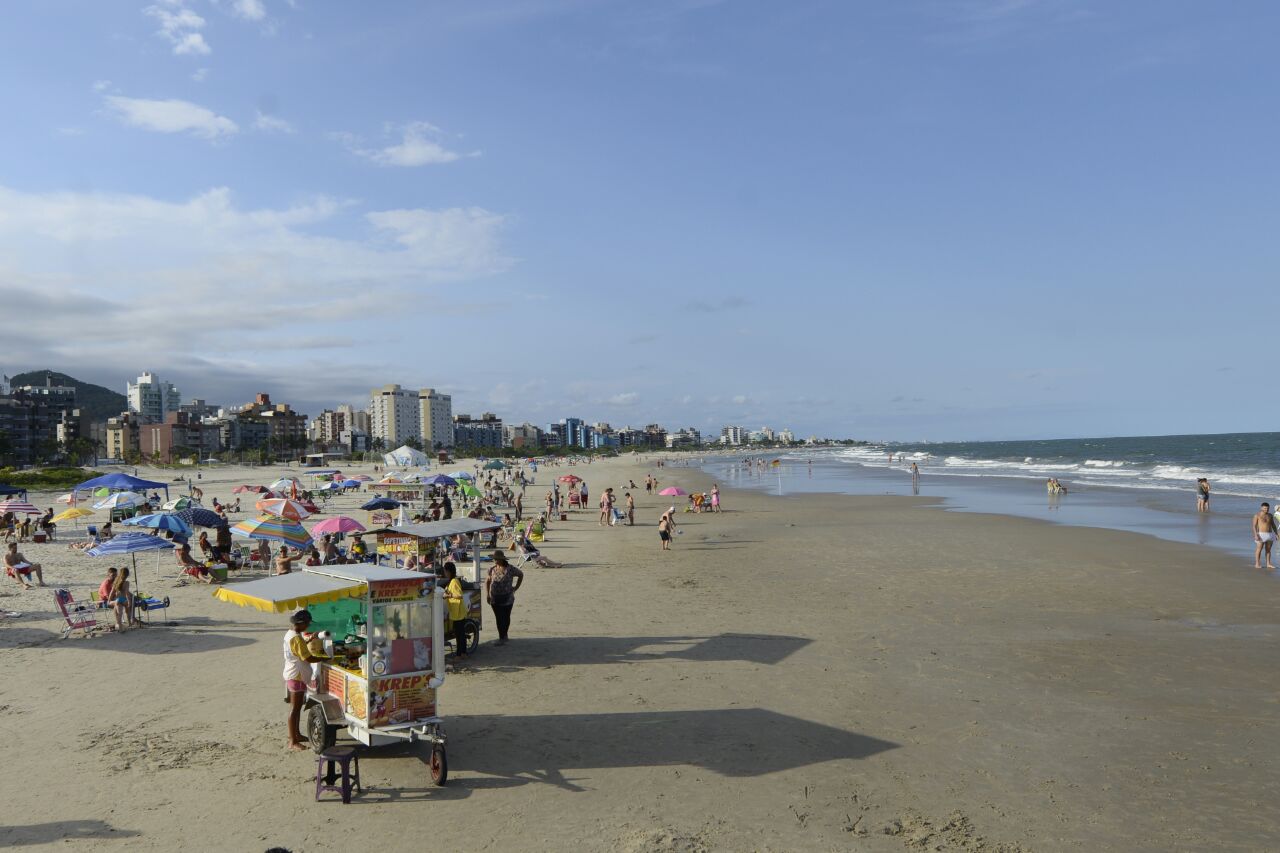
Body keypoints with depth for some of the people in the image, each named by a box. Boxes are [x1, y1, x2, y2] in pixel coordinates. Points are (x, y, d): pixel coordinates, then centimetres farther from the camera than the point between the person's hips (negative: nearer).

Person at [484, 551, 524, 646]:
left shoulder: (510, 569, -9)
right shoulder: (492, 569, 0)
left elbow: (521, 574, 7)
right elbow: (487, 581, 10)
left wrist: (516, 587, 4)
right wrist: (487, 594, 2)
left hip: (507, 598, -2)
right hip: (495, 598, 2)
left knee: (506, 617, 8)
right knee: (499, 618, 3)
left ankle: (504, 636, 23)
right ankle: (502, 637, 11)